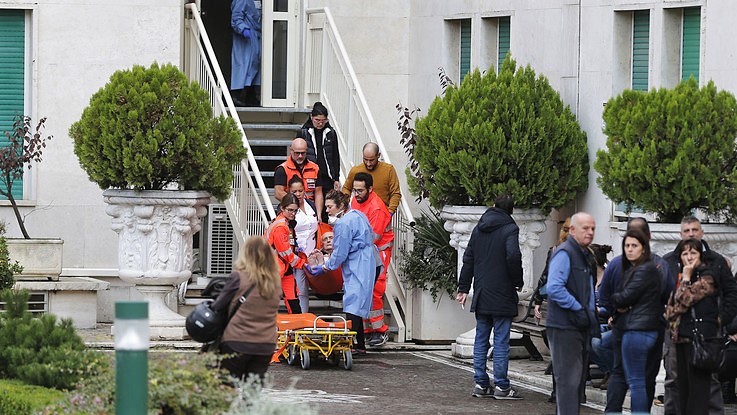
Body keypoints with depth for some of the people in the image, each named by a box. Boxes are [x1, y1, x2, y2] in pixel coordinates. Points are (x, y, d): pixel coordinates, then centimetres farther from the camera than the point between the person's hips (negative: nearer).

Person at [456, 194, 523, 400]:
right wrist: (518, 281, -7)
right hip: (502, 295, -6)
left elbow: (468, 259, 15)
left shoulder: (479, 229, 12)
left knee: (481, 339, 10)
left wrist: (463, 288, 19)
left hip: (482, 295, 6)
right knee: (501, 340, -3)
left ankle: (481, 383, 10)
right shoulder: (509, 229, -9)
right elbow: (513, 256, -22)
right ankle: (501, 386, -3)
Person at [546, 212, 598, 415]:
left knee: (577, 379, 14)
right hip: (565, 327, -10)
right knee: (568, 379, -11)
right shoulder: (565, 253, -13)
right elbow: (554, 288, -25)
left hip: (581, 327, 10)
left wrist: (592, 315, 18)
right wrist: (579, 309, -21)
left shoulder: (586, 256, 19)